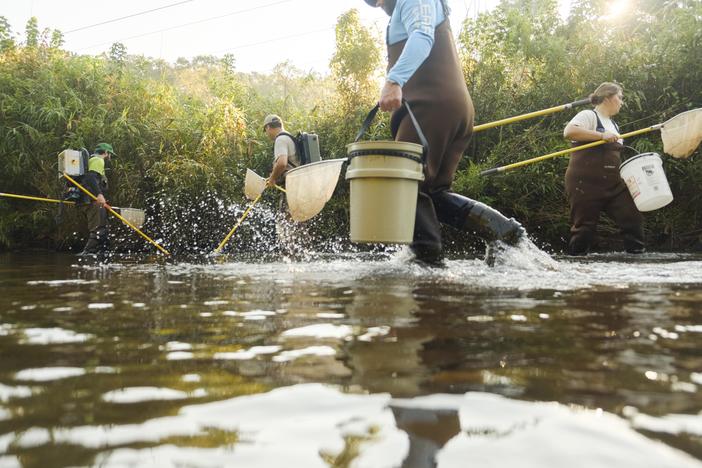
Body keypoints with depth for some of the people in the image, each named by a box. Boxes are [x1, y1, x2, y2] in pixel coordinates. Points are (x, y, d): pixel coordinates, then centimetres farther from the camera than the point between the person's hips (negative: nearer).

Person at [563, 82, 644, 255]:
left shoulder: (613, 124, 22)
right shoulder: (589, 115, -5)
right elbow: (568, 131, -25)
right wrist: (602, 135, -26)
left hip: (613, 183, 8)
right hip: (586, 182, -8)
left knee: (633, 217, 1)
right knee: (585, 226, -5)